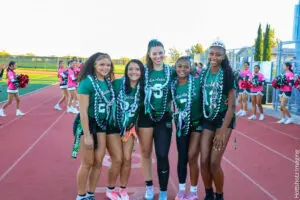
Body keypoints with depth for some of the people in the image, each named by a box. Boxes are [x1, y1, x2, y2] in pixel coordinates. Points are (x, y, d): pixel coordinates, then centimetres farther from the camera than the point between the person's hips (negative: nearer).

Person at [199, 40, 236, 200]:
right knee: (204, 161, 0)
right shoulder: (203, 74, 3)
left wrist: (223, 131, -17)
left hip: (224, 119, -4)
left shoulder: (228, 75, -10)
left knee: (214, 162, -8)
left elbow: (232, 105, -12)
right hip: (207, 119, 4)